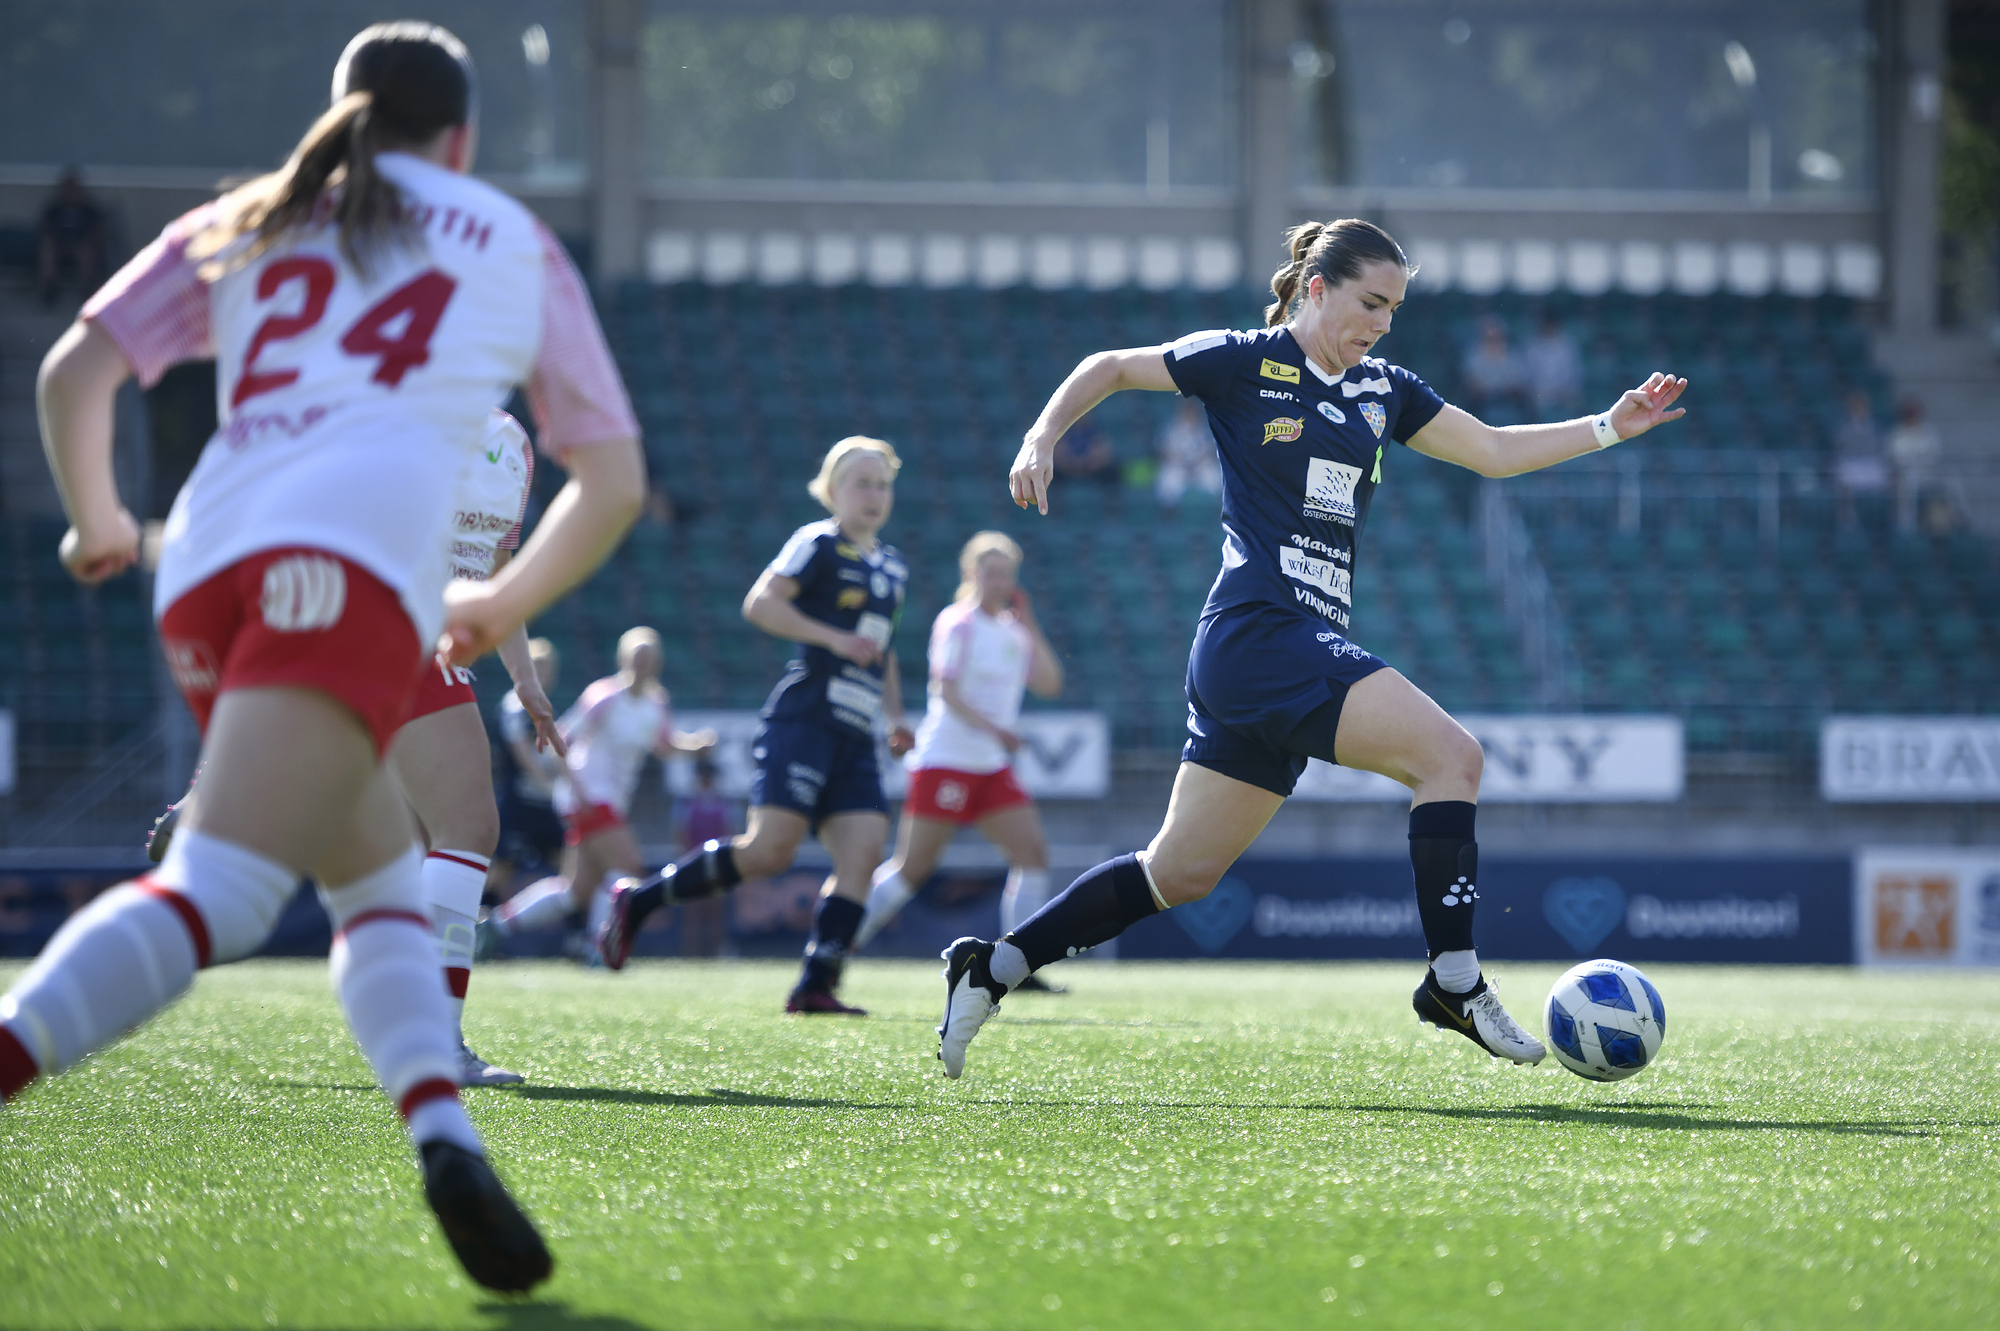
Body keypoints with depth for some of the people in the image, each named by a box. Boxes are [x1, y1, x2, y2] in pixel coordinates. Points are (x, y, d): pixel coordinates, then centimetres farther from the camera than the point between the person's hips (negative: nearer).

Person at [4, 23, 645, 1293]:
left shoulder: (242, 226, 28)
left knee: (385, 892, 16)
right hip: (357, 554, -5)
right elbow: (612, 481, 28)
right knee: (216, 894, -22)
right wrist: (505, 604, 43)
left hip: (207, 566, 5)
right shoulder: (513, 242, 26)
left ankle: (446, 1140, -9)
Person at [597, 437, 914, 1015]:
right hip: (803, 722, -8)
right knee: (769, 849, -16)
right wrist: (834, 638, -20)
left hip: (855, 739, 8)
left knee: (864, 849, -9)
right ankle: (638, 900, -2)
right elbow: (760, 603, -15)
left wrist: (895, 717, 22)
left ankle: (815, 987, -10)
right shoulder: (819, 544, -3)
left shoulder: (892, 567, 22)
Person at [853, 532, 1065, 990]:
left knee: (1033, 852, -6)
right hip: (945, 760, -7)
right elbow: (947, 690, -17)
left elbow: (1050, 684, 8)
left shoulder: (1013, 630, 14)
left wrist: (1030, 626, 0)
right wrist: (991, 728, -30)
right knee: (913, 867, -7)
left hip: (992, 765, 7)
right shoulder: (957, 623, -8)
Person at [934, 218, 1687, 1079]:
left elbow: (1494, 453, 21)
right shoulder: (1244, 363, -2)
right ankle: (1453, 983, -17)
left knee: (1182, 872, 8)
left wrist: (1610, 428, 12)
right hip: (1259, 626, -8)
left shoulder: (1381, 390, 17)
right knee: (1451, 755, -19)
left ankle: (992, 968, 15)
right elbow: (1112, 368, 8)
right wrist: (1040, 441, -5)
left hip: (1309, 646, 8)